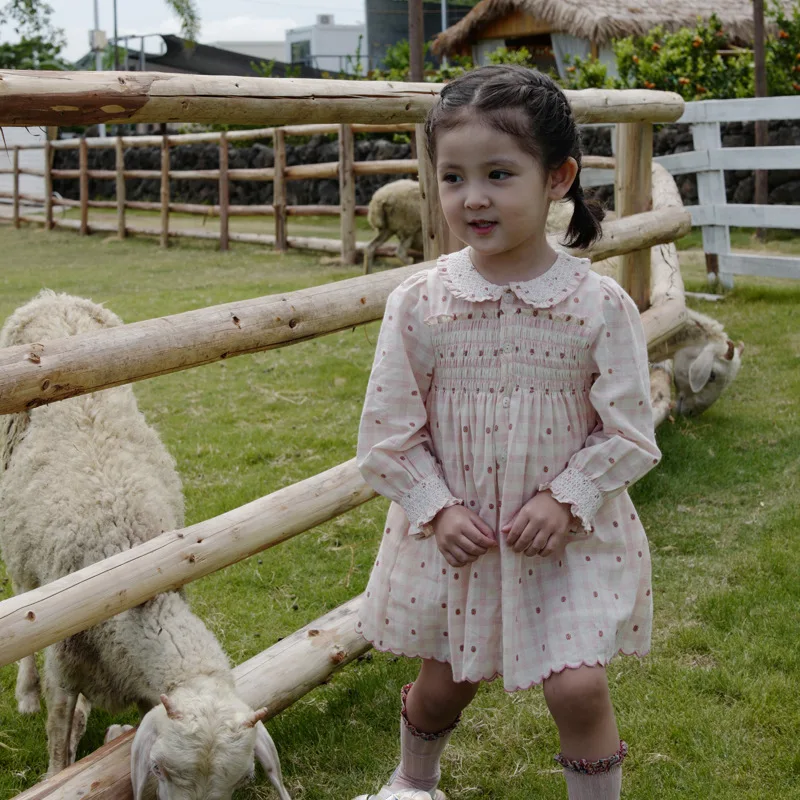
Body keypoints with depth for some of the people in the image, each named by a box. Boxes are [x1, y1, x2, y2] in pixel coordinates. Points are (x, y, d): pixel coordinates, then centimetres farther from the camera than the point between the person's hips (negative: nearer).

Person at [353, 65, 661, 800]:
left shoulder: (601, 306, -13)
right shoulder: (418, 304, -10)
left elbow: (629, 433, -7)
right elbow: (388, 430, -4)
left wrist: (564, 499, -16)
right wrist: (437, 508, -11)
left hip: (569, 538, -1)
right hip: (453, 537, 2)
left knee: (577, 686, -9)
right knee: (442, 684, 17)